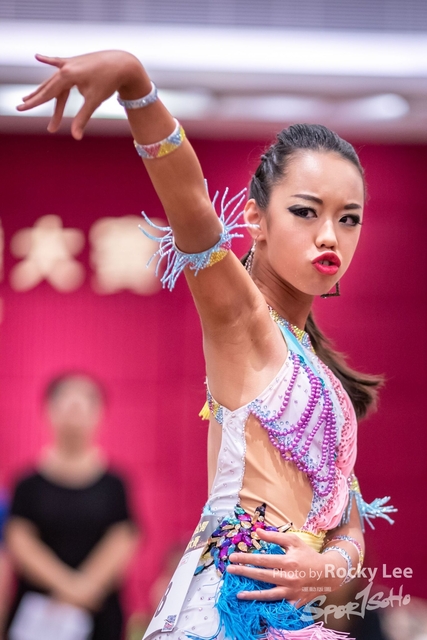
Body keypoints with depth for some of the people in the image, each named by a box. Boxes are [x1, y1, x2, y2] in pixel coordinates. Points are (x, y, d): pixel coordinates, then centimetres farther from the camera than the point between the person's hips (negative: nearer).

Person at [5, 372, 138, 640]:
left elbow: (123, 540, -1)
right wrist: (65, 584, -13)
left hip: (100, 612, 0)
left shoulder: (113, 484, 5)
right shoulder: (30, 483, 4)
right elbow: (19, 540, -2)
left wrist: (88, 583, -15)